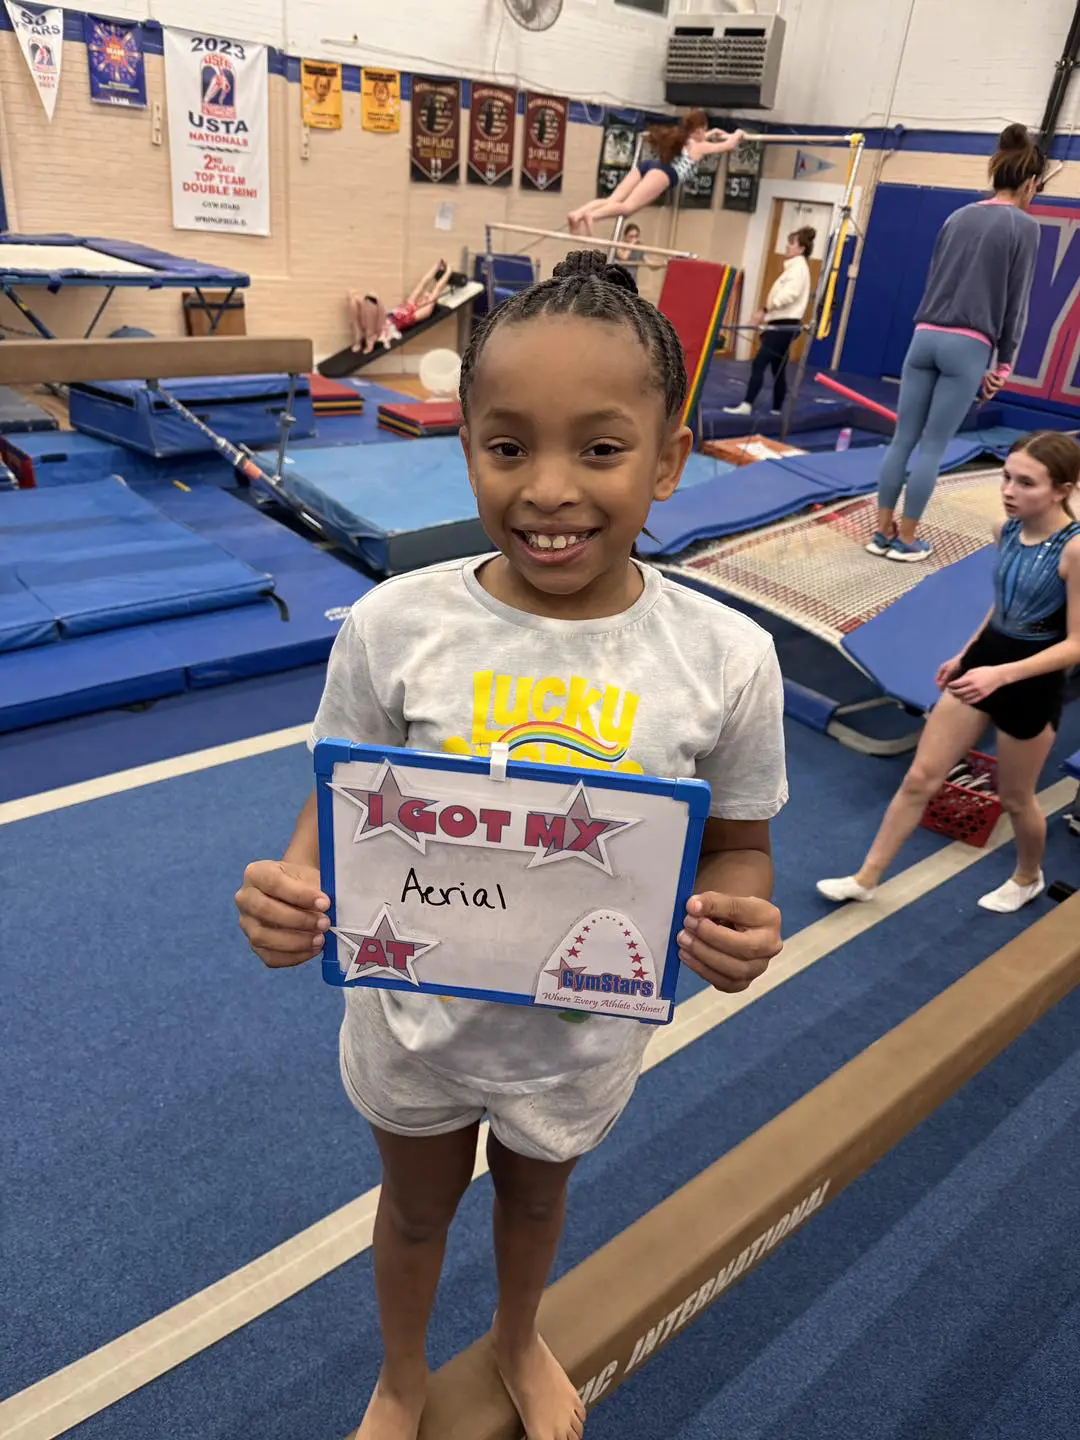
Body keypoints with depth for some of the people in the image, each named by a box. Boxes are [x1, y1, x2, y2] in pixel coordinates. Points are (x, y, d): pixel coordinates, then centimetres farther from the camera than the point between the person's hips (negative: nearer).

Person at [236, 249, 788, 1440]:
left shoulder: (726, 658, -21)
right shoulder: (395, 624, -22)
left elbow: (737, 844, -8)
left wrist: (740, 921, -29)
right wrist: (296, 888, -29)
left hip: (585, 1030, 1)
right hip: (416, 1017, 0)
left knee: (536, 1195, 32)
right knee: (415, 1208, 30)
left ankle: (518, 1340, 70)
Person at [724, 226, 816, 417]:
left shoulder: (799, 267, -9)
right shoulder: (793, 267, 22)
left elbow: (789, 294, -24)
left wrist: (764, 310, -30)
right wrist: (767, 316, 19)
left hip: (785, 324, -10)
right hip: (782, 324, 10)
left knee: (759, 363, -16)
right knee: (778, 368, 10)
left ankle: (746, 405, -21)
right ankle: (777, 408, 13)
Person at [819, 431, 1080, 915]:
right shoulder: (1007, 531, -3)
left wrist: (1002, 674, -32)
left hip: (1032, 685, -6)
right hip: (982, 664, 6)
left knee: (1014, 798, 15)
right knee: (920, 777, 9)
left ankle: (1028, 878, 46)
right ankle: (865, 879, 19)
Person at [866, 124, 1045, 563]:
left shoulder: (958, 216, 14)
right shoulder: (1025, 226, -2)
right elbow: (1016, 301, -2)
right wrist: (1003, 363, 4)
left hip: (926, 337, 5)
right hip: (968, 346, -5)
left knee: (902, 438, 5)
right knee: (932, 447, -1)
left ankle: (883, 531, 9)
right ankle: (906, 539, 5)